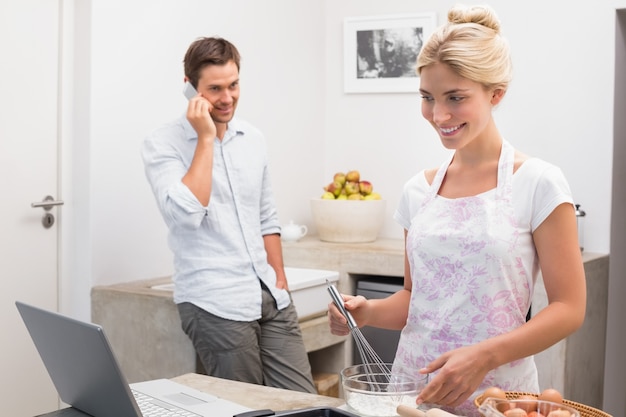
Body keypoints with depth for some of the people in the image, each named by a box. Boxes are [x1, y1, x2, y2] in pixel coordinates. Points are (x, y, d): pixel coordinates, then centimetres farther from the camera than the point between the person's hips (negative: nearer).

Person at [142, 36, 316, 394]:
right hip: (216, 303, -5)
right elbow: (186, 215, -21)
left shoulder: (254, 139, 12)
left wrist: (281, 282, 13)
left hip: (270, 296, 6)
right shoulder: (163, 144, -5)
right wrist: (206, 139, -14)